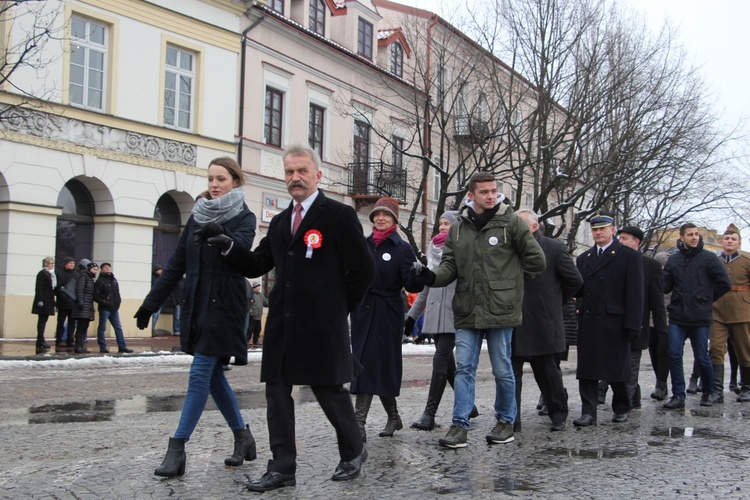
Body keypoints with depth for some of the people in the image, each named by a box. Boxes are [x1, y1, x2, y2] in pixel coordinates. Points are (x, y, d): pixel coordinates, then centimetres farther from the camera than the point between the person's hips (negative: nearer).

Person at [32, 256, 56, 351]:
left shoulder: (51, 274, 17)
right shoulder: (42, 274, -8)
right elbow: (38, 288, -14)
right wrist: (40, 300, -21)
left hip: (48, 302, 8)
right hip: (43, 302, -8)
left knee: (43, 321, 9)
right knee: (42, 321, -7)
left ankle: (40, 342, 12)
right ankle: (40, 343, -6)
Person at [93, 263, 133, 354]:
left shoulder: (114, 280, 14)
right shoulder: (100, 281, -7)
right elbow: (96, 296, -12)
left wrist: (118, 300, 5)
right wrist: (104, 302, -20)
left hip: (114, 309, 7)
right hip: (104, 309, -7)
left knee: (118, 328, 6)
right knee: (102, 328, 2)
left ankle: (122, 346, 9)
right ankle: (102, 347, 7)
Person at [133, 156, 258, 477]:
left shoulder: (244, 218, -4)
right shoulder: (198, 217, 12)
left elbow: (241, 246, -26)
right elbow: (177, 264, 13)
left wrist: (220, 234, -48)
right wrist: (151, 303, 11)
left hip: (223, 307, -6)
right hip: (196, 306, 6)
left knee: (200, 375, -8)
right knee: (213, 375, 10)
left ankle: (177, 449, -6)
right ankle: (243, 437, 23)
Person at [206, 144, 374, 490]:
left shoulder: (339, 215, -4)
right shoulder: (279, 222, 17)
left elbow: (363, 269, -6)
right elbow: (256, 266, 12)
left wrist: (340, 308, -1)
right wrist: (228, 247, -4)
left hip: (321, 325, -6)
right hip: (282, 322, 7)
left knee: (328, 389, 3)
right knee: (277, 390, 5)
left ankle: (353, 452, 25)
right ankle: (282, 467, 12)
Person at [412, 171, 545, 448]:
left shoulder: (511, 222, -3)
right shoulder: (457, 228, 8)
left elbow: (536, 259, 1)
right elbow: (450, 265, 8)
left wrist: (508, 276, 5)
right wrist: (432, 276, -11)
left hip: (500, 310, -3)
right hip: (467, 312, 3)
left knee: (502, 370, 7)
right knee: (464, 368, 2)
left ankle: (506, 421, 25)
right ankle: (460, 425, 6)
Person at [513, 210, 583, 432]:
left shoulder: (554, 248, -3)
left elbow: (575, 280, -1)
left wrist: (556, 301, 4)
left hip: (542, 324, -3)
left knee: (547, 372, 10)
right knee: (510, 372, 1)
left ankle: (558, 415, 27)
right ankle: (511, 420, 6)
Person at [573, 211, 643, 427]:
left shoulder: (629, 256, 0)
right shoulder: (583, 258, 17)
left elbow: (635, 294, -6)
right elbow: (578, 289, 13)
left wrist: (633, 325, -13)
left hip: (615, 323, -4)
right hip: (588, 322, 4)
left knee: (617, 369, 6)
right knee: (587, 369, 1)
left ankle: (621, 409, 24)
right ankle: (588, 412, 5)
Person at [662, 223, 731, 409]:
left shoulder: (708, 258, -1)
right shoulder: (673, 259, 8)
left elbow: (725, 283, -1)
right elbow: (666, 287, 9)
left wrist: (707, 299, 3)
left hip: (701, 318, -3)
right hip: (677, 317, 3)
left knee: (702, 358, 4)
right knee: (674, 355, -4)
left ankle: (708, 393, 25)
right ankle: (678, 396, 4)